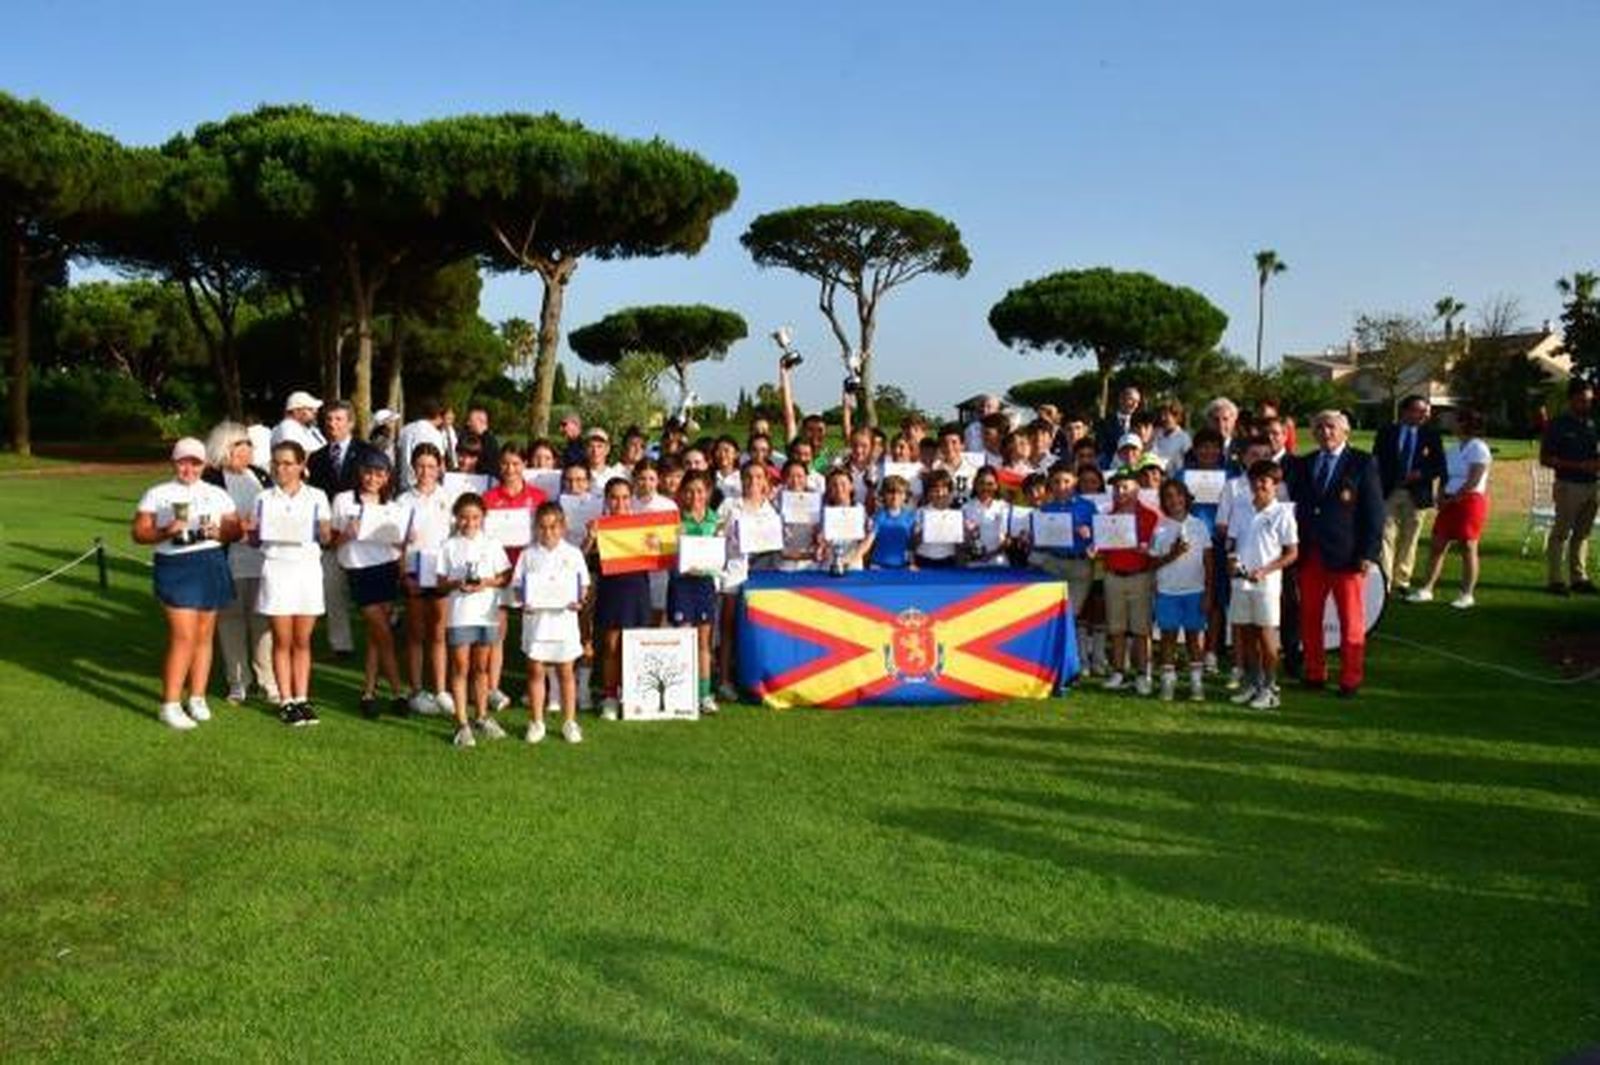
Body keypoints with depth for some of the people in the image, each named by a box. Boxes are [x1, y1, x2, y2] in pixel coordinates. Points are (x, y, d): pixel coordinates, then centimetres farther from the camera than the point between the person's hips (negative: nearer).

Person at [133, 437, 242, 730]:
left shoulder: (217, 495, 14)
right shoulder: (157, 494, 7)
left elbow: (235, 529, 10)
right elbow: (139, 533, 1)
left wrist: (218, 532, -10)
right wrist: (165, 532, -17)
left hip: (212, 565, 3)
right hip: (175, 567, -3)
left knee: (204, 635, 7)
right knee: (183, 636, -11)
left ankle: (197, 698, 18)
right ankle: (170, 705, -4)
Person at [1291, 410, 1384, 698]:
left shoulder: (1363, 463, -1)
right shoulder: (1306, 464, 12)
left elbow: (1374, 512, -4)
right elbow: (1299, 507, 11)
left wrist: (1368, 553, -11)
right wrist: (1296, 548, 3)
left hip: (1347, 555, -4)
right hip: (1310, 554, 4)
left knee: (1351, 621, 2)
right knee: (1309, 618, 8)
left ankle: (1351, 679, 12)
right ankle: (1314, 674, 20)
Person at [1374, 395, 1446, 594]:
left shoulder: (1431, 435, 6)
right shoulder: (1387, 432, 5)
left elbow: (1439, 466, 4)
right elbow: (1377, 461, 4)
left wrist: (1421, 474, -13)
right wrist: (1378, 487, -8)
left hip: (1416, 494, 1)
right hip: (1388, 493, -1)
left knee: (1409, 539, 6)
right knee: (1386, 536, -7)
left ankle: (1402, 582, 15)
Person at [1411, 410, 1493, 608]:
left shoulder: (1478, 448, -9)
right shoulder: (1454, 448, 16)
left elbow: (1473, 481, -15)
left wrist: (1454, 498, -13)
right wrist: (1441, 496, 0)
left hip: (1470, 501, -8)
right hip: (1450, 502, 8)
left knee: (1468, 547, -4)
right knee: (1437, 545, 4)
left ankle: (1467, 595, 2)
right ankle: (1426, 589, 7)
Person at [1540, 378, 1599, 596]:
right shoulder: (1558, 425, -5)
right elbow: (1545, 459, -8)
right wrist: (1579, 465, -16)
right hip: (1569, 485, -6)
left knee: (1582, 533, 11)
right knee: (1561, 533, -3)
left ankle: (1579, 577, 17)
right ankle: (1556, 580, 1)